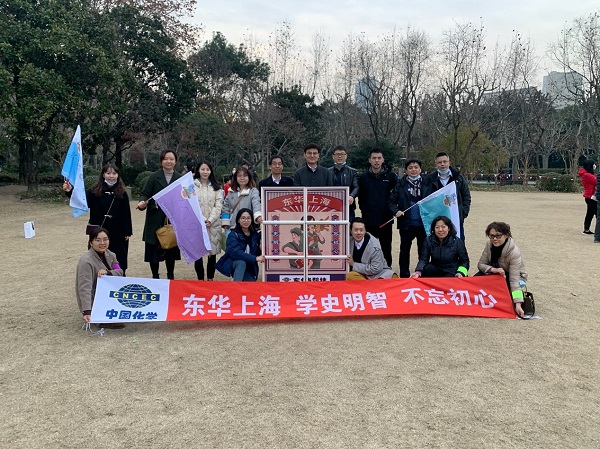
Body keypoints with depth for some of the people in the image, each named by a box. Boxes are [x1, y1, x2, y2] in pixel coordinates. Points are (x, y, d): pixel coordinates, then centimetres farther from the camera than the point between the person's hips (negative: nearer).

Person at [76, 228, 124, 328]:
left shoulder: (109, 254, 0)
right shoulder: (86, 261, -24)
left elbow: (120, 272, -2)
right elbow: (84, 289, -31)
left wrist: (107, 272, -24)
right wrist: (86, 312, -41)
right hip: (93, 301, -8)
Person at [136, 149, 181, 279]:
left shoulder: (180, 178, 8)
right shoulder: (154, 177, 1)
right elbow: (145, 193, -2)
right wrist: (142, 202, -23)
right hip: (155, 220, -2)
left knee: (172, 248, 7)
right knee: (154, 248, 2)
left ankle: (170, 276, 21)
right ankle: (155, 276, 16)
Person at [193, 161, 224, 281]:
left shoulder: (216, 188, 10)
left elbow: (218, 205, 2)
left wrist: (210, 220, -11)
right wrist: (203, 220, -11)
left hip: (213, 225, 2)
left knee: (212, 252, 5)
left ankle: (210, 278, 15)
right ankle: (200, 278, 9)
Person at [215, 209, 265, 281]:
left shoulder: (255, 234, -1)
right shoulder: (233, 235, -15)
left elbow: (257, 253, 1)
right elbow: (235, 252, -31)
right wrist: (255, 258, -36)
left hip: (249, 266, 4)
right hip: (232, 263, -4)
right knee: (241, 263, -36)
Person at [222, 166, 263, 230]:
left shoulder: (253, 191, -7)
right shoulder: (231, 192, 9)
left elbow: (256, 205, -24)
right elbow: (226, 208, 14)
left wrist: (258, 216, -44)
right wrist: (225, 224, 5)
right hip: (233, 228, 5)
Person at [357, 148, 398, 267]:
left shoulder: (391, 176, 1)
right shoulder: (363, 177, 4)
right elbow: (360, 198, 6)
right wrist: (364, 210, -1)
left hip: (386, 220, -1)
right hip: (368, 220, 1)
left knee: (386, 249, 7)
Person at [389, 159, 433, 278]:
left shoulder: (427, 183, 2)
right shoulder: (401, 184, 1)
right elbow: (392, 201, 2)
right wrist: (396, 211, -15)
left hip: (424, 223, 0)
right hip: (407, 224, 0)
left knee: (423, 250, 10)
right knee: (405, 250, 9)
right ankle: (404, 276, 21)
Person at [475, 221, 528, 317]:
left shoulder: (514, 252, -30)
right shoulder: (489, 245, -16)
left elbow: (514, 280, -33)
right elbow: (480, 264, -12)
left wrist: (517, 304, -39)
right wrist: (494, 269, -34)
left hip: (515, 277, -4)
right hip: (496, 273, 4)